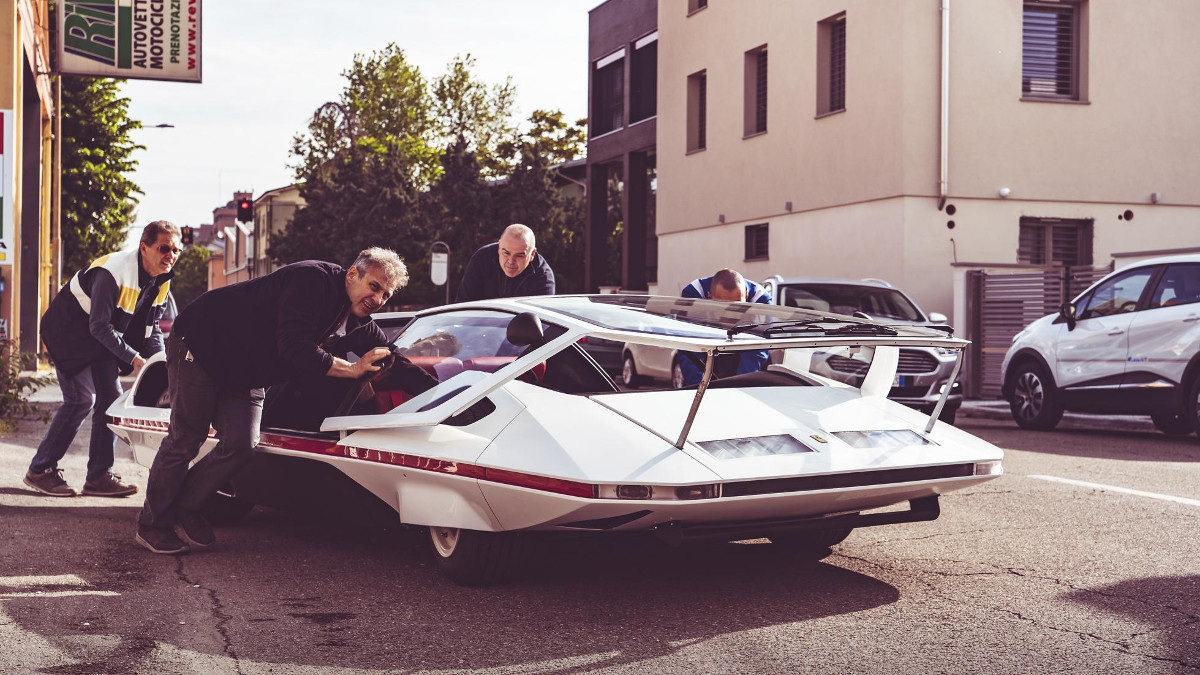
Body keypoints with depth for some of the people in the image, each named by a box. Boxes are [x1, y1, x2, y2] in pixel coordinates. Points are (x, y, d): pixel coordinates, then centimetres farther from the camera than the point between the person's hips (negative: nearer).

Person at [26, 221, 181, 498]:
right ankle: (40, 470, -3)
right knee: (81, 399, -14)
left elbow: (151, 326, 4)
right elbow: (100, 326, -29)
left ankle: (99, 476, 7)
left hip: (99, 336, 8)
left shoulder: (161, 280, -5)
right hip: (69, 328, -8)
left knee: (110, 397, 1)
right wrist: (134, 358, -29)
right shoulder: (114, 272, -31)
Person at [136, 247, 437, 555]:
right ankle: (152, 524, 11)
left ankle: (184, 509, 15)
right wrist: (351, 369, -27)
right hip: (201, 347, -8)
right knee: (185, 440, -2)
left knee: (239, 446, -3)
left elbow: (395, 363, 1)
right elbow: (294, 347, -35)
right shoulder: (313, 279, -28)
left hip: (245, 376, 8)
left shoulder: (358, 325, -3)